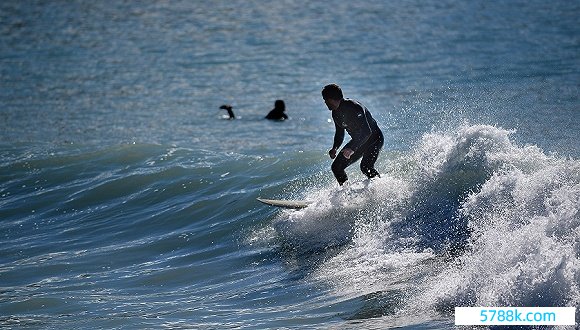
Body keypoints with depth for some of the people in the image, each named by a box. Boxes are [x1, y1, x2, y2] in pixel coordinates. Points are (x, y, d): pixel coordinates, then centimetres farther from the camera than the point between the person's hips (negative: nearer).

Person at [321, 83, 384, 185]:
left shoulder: (354, 107, -28)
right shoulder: (336, 113, -1)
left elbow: (367, 132, -34)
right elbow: (339, 133, 14)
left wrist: (352, 149, -41)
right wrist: (335, 148, -4)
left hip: (374, 138, -8)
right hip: (358, 141, 8)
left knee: (365, 166, -25)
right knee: (336, 167, 1)